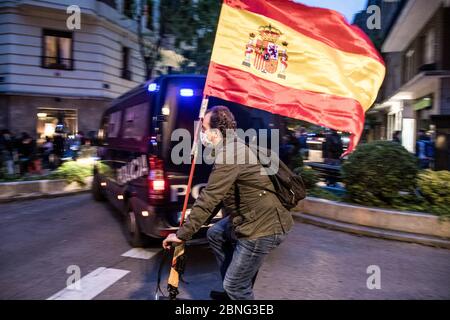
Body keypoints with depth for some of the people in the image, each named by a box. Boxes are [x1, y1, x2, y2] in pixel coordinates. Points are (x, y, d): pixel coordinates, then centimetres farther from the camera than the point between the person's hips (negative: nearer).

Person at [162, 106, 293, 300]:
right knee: (214, 234, 25)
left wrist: (182, 235, -12)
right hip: (251, 218, 11)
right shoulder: (232, 147, 13)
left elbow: (208, 198, -21)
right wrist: (191, 225, 20)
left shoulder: (229, 153, -21)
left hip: (263, 226, -11)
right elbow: (217, 196, 18)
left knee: (234, 285, 0)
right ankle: (235, 290, 35)